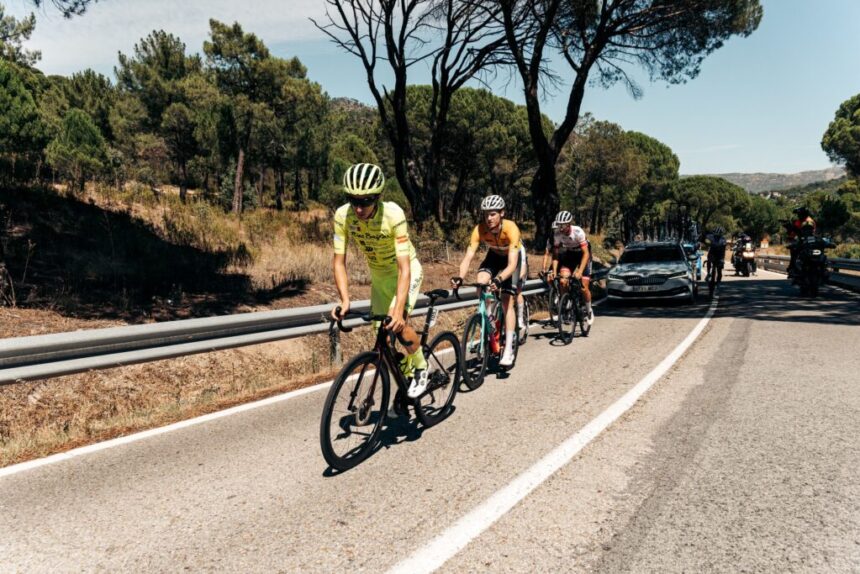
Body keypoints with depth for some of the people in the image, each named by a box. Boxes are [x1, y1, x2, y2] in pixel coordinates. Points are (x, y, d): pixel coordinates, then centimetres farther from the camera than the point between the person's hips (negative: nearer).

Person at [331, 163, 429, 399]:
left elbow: (404, 268, -36)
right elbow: (339, 262, -18)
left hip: (406, 271, -4)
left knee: (396, 325, -25)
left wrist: (399, 310, -45)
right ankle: (406, 373, 32)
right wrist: (344, 300, -29)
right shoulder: (343, 215, -24)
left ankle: (421, 367, 2)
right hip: (378, 275, 5)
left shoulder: (393, 214, -34)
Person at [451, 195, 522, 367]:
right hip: (494, 256, 3)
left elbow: (512, 264, -42)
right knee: (481, 283, -26)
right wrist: (460, 277, -51)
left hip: (512, 257, -3)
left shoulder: (511, 228, -37)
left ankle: (508, 350, -9)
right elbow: (468, 256, -33)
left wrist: (499, 279, -60)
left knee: (507, 302, -13)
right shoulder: (480, 229, -29)